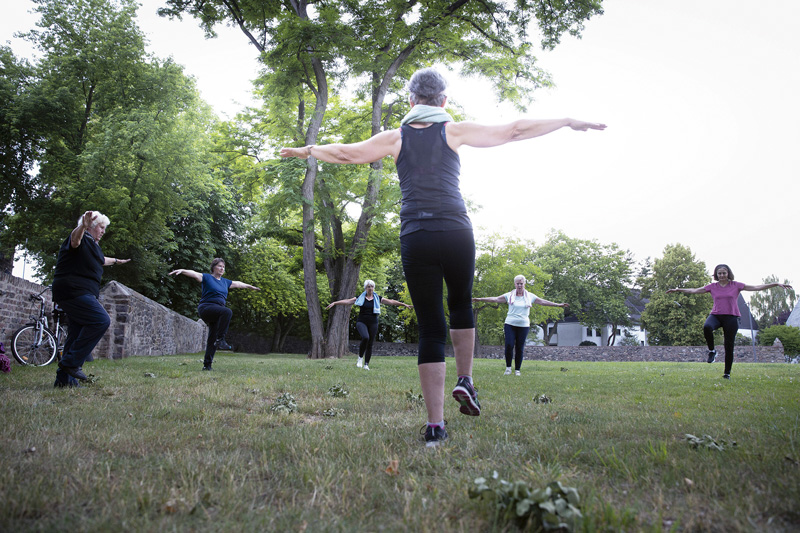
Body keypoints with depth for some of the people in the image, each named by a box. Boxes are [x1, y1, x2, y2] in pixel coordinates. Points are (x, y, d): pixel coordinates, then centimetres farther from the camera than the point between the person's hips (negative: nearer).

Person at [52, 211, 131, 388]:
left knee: (77, 335, 9)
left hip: (80, 294, 11)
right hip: (73, 291, -11)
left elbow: (100, 260, 46)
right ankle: (71, 362, -20)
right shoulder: (82, 239, -7)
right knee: (101, 320, -22)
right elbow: (74, 239, -33)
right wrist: (82, 227, -55)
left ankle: (64, 378, 11)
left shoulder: (92, 244, 24)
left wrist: (115, 261, 64)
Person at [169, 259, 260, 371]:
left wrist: (250, 287, 49)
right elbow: (195, 274, -12)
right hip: (206, 308, -6)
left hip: (217, 313, 7)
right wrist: (182, 270, -30)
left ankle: (207, 364, 3)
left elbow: (237, 284, 37)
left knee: (212, 339, 0)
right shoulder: (207, 277, 4)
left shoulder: (225, 282, 22)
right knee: (227, 312, -33)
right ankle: (220, 340, -31)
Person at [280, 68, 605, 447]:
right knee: (461, 305, 26)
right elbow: (512, 131, 8)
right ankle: (465, 380, 14)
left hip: (414, 240, 1)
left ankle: (435, 425, -2)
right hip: (456, 234, -1)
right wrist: (568, 122, 16)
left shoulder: (396, 137, 13)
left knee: (429, 329, 2)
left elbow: (346, 152, 19)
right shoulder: (454, 131, 8)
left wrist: (305, 151, 37)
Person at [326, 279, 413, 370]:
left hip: (373, 323, 2)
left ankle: (366, 364, 12)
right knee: (365, 338, -28)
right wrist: (334, 303, -10)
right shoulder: (360, 298, 5)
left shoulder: (377, 298, 8)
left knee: (370, 344, 0)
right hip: (361, 322, -2)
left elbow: (391, 301, 6)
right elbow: (347, 301, -1)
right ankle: (360, 357, -8)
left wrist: (404, 304, 2)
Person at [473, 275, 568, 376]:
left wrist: (558, 305, 5)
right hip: (510, 324, -1)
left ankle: (517, 370, 13)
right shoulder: (509, 296, 4)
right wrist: (479, 299, -4)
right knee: (509, 345, -11)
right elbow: (495, 299, 2)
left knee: (520, 348, 1)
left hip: (524, 326, 1)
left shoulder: (530, 296, 7)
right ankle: (508, 368, 6)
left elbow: (543, 301, 9)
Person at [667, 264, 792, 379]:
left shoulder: (736, 285, 3)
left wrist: (776, 284, -4)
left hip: (731, 317, 0)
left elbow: (756, 287, 2)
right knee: (707, 327, -35)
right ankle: (712, 351, -13)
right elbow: (694, 291, 11)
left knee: (729, 346, 0)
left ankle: (727, 373, 14)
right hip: (716, 315, 0)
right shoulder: (712, 287, 7)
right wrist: (678, 290, 7)